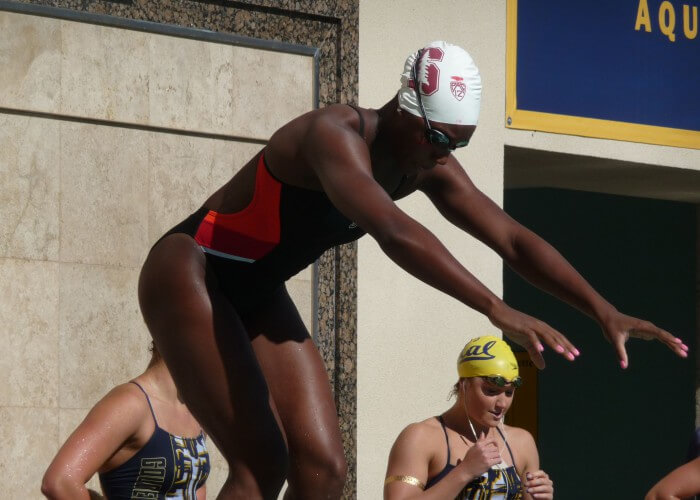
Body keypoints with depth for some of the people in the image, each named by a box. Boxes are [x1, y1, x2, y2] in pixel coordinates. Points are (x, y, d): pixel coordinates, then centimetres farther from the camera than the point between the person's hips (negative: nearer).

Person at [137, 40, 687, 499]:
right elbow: (393, 231, -48)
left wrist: (604, 311, -16)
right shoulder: (335, 135, -31)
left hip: (255, 295, 8)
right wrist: (497, 310, -56)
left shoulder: (428, 168, -5)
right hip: (189, 276, -8)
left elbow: (512, 239, -5)